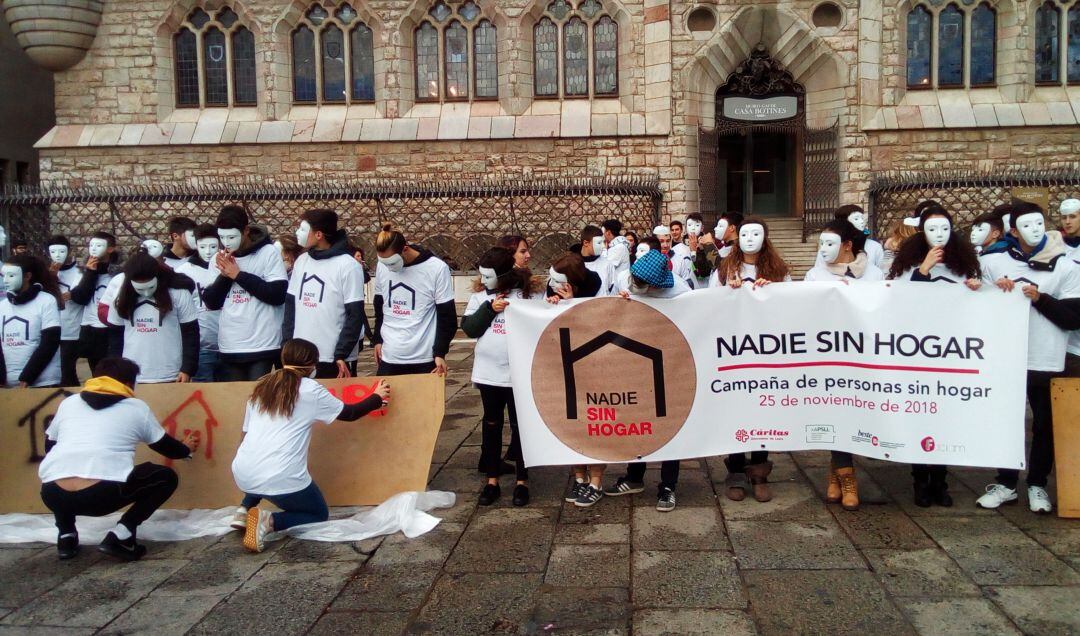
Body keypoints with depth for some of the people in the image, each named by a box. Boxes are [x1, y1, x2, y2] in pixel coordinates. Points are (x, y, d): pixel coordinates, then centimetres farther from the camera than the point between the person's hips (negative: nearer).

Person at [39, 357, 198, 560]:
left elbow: (49, 446, 35)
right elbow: (167, 448, 28)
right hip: (103, 495, -4)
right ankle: (120, 536, 5)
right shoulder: (136, 407, 16)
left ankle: (66, 537, 20)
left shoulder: (68, 402, 22)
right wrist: (186, 450, 50)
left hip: (53, 496, 5)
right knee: (167, 477, 17)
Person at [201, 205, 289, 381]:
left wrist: (238, 275, -11)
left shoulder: (269, 253, -4)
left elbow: (278, 295, -12)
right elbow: (211, 303, 6)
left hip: (263, 346, -4)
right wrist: (225, 275, -9)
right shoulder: (218, 259, 8)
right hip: (229, 348, 4)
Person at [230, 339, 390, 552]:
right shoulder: (311, 390, 0)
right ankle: (269, 521, -7)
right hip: (281, 479, -6)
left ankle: (245, 510, 16)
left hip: (242, 475, 6)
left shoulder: (262, 387, 14)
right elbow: (350, 413, 13)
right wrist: (377, 397, 30)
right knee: (319, 515, 19)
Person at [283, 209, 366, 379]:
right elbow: (290, 305, 13)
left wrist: (341, 355, -13)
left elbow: (355, 315, -11)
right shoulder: (301, 261, 9)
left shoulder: (347, 265, -9)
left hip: (334, 360, -5)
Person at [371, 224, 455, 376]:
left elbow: (447, 316, -8)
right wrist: (377, 339, 13)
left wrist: (440, 353, -11)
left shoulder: (437, 268, -12)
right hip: (389, 357, 4)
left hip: (424, 358, -4)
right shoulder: (382, 267, 1)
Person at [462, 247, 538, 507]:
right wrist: (490, 308, -15)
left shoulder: (528, 293, -7)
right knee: (491, 425, 12)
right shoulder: (480, 295, 2)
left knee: (519, 426, 8)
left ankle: (522, 481, 20)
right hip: (489, 372, 3)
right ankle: (492, 480, 24)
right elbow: (468, 327, -4)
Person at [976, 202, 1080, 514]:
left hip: (1047, 362, -1)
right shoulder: (995, 263, 3)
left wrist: (1040, 298, -14)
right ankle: (1006, 483, 22)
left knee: (1044, 425, 9)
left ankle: (1037, 484, 24)